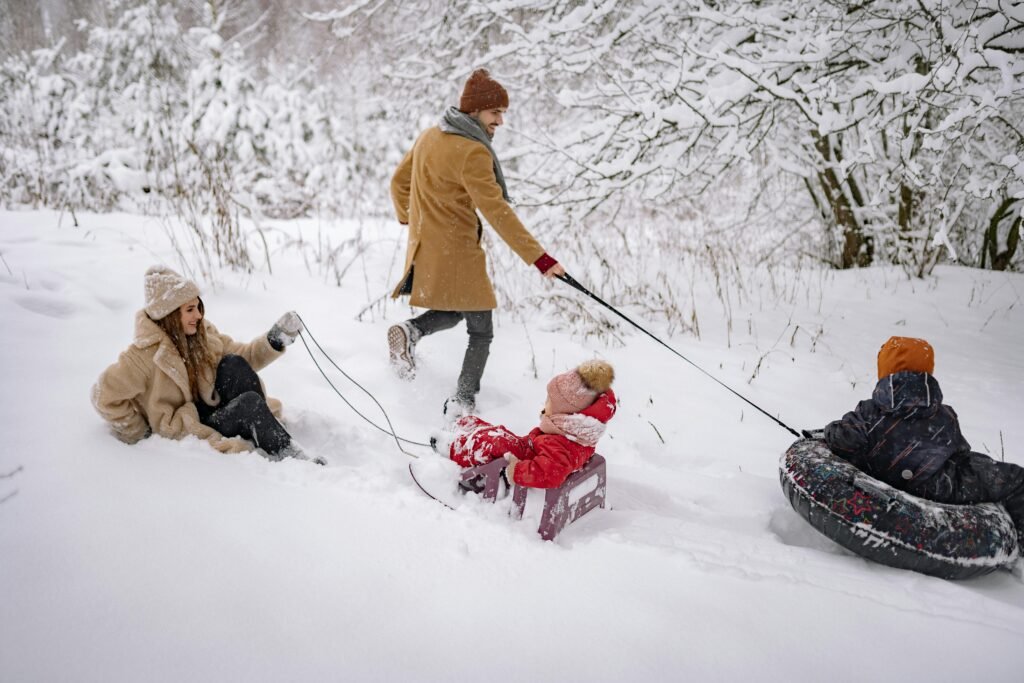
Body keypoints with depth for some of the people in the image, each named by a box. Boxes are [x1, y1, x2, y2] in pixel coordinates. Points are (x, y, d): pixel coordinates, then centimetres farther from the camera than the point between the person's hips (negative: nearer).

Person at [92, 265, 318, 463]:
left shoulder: (203, 334, 3)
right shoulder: (146, 354, -16)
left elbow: (243, 357, 6)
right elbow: (105, 397, -11)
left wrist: (276, 339, -10)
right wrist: (138, 434, -5)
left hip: (212, 412, 6)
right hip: (184, 432, -6)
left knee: (233, 364, -19)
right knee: (250, 402, -27)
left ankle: (266, 439, -21)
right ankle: (292, 458, -24)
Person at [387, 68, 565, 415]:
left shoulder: (429, 136, 7)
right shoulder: (473, 152, -19)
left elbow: (399, 182, 19)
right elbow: (497, 211, -24)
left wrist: (411, 220, 36)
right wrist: (539, 257, -24)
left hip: (424, 247, 8)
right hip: (456, 253, -8)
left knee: (453, 312, 26)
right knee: (480, 331, 6)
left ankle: (411, 331, -1)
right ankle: (462, 402, 4)